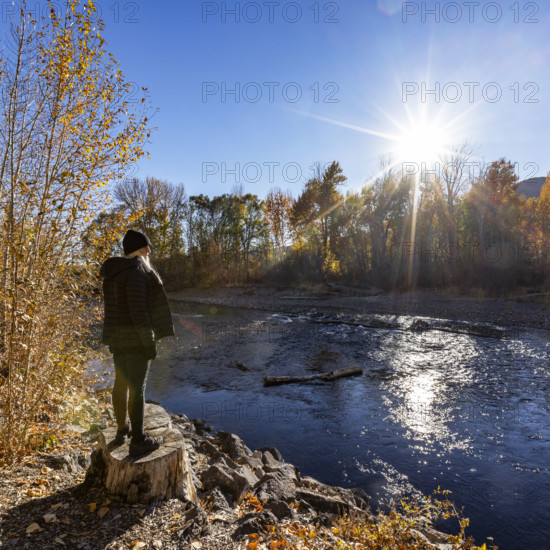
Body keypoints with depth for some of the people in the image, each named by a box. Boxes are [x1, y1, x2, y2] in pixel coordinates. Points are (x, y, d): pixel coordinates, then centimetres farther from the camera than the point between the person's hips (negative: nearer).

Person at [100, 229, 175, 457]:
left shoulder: (113, 271, 8)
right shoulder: (136, 272, -21)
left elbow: (115, 307, 14)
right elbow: (138, 312, -24)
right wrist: (150, 343, -17)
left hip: (116, 335, 9)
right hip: (135, 337, -9)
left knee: (121, 382, 20)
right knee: (137, 388, 0)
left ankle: (122, 429, 35)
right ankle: (138, 441, 12)